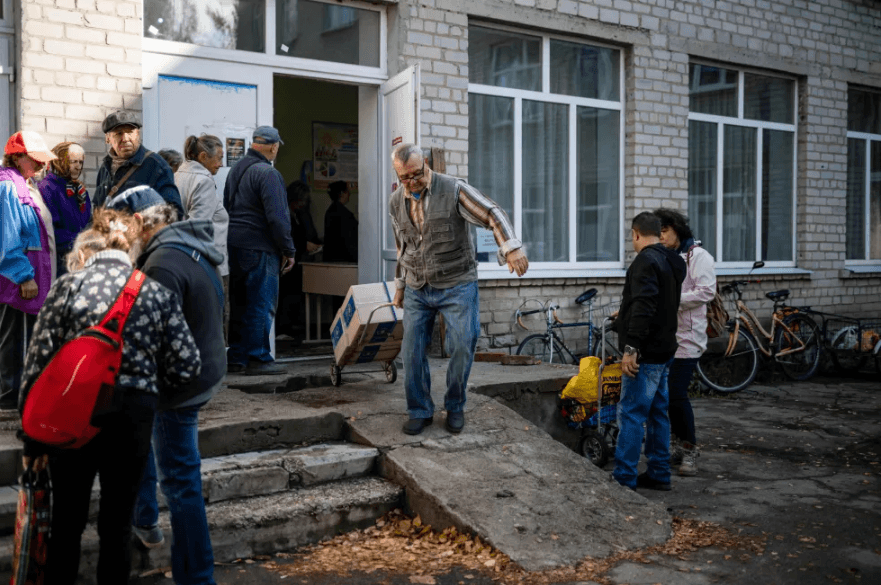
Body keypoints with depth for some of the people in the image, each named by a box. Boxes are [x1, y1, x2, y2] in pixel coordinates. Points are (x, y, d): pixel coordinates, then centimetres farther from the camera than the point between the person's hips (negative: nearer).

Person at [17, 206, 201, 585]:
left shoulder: (67, 286, 0)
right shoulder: (157, 292, 3)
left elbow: (39, 363, -3)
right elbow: (186, 367, -2)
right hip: (133, 414, 0)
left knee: (67, 522, 16)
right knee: (117, 524, 14)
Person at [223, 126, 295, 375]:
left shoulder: (236, 169, 16)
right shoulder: (267, 173, -13)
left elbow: (227, 208, 20)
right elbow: (277, 217, -17)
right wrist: (288, 250, -9)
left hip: (234, 245, 9)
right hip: (259, 249, -9)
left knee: (239, 304, 12)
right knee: (262, 305, -2)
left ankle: (236, 358, 16)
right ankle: (258, 359, 1)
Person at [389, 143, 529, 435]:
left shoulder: (454, 190, -12)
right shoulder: (396, 202, 4)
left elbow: (493, 214, -17)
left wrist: (511, 247, -33)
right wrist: (400, 285, 22)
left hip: (457, 286, -4)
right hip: (417, 289, 4)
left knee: (463, 347, -6)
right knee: (412, 352, 2)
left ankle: (455, 407, 16)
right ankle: (420, 411, 18)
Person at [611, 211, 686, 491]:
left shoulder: (646, 261, -15)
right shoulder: (671, 262, 14)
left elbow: (643, 307, -26)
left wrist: (631, 348, -27)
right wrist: (625, 315, 39)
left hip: (645, 354, -10)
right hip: (663, 351, 10)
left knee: (630, 414, -7)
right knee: (658, 412, 14)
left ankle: (624, 478, -4)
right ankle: (659, 474, 20)